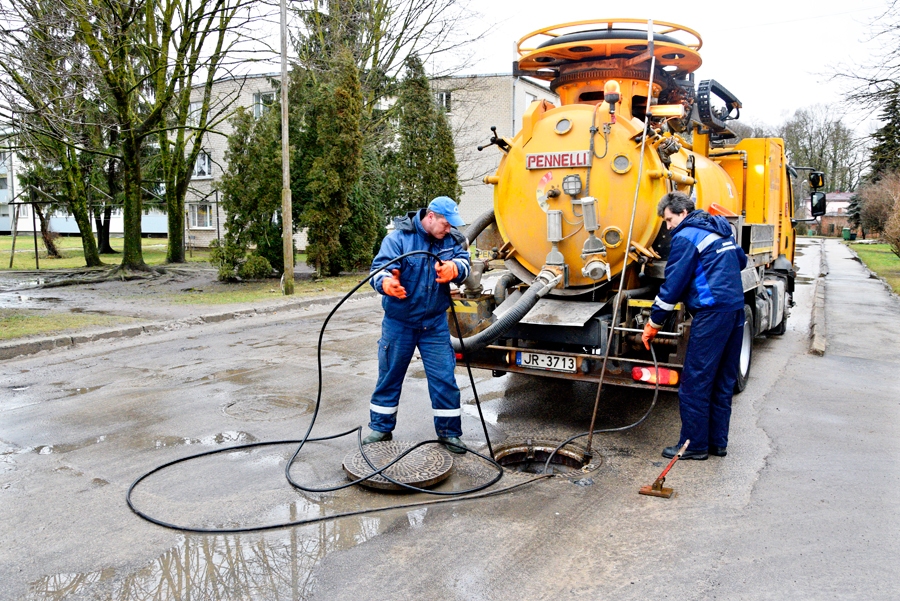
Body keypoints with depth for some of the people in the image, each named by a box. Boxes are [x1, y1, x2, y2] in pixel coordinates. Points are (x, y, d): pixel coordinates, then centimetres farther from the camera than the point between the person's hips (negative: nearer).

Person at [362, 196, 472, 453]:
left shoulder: (452, 240, 0)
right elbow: (379, 268, -22)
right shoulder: (398, 237, -13)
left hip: (435, 323, 2)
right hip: (398, 323, -2)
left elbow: (464, 263, -12)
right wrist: (386, 282, -45)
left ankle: (449, 432, 18)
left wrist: (453, 268, -36)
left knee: (444, 378, 2)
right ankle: (381, 428, 29)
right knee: (389, 377, 11)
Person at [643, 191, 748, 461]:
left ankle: (694, 444, 4)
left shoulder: (686, 236, -7)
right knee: (723, 382, 14)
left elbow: (673, 284, -10)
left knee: (694, 382, -2)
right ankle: (717, 442, 21)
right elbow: (741, 260, 29)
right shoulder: (718, 229, 18)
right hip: (736, 309, 9)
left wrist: (654, 322, -4)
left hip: (711, 313, -9)